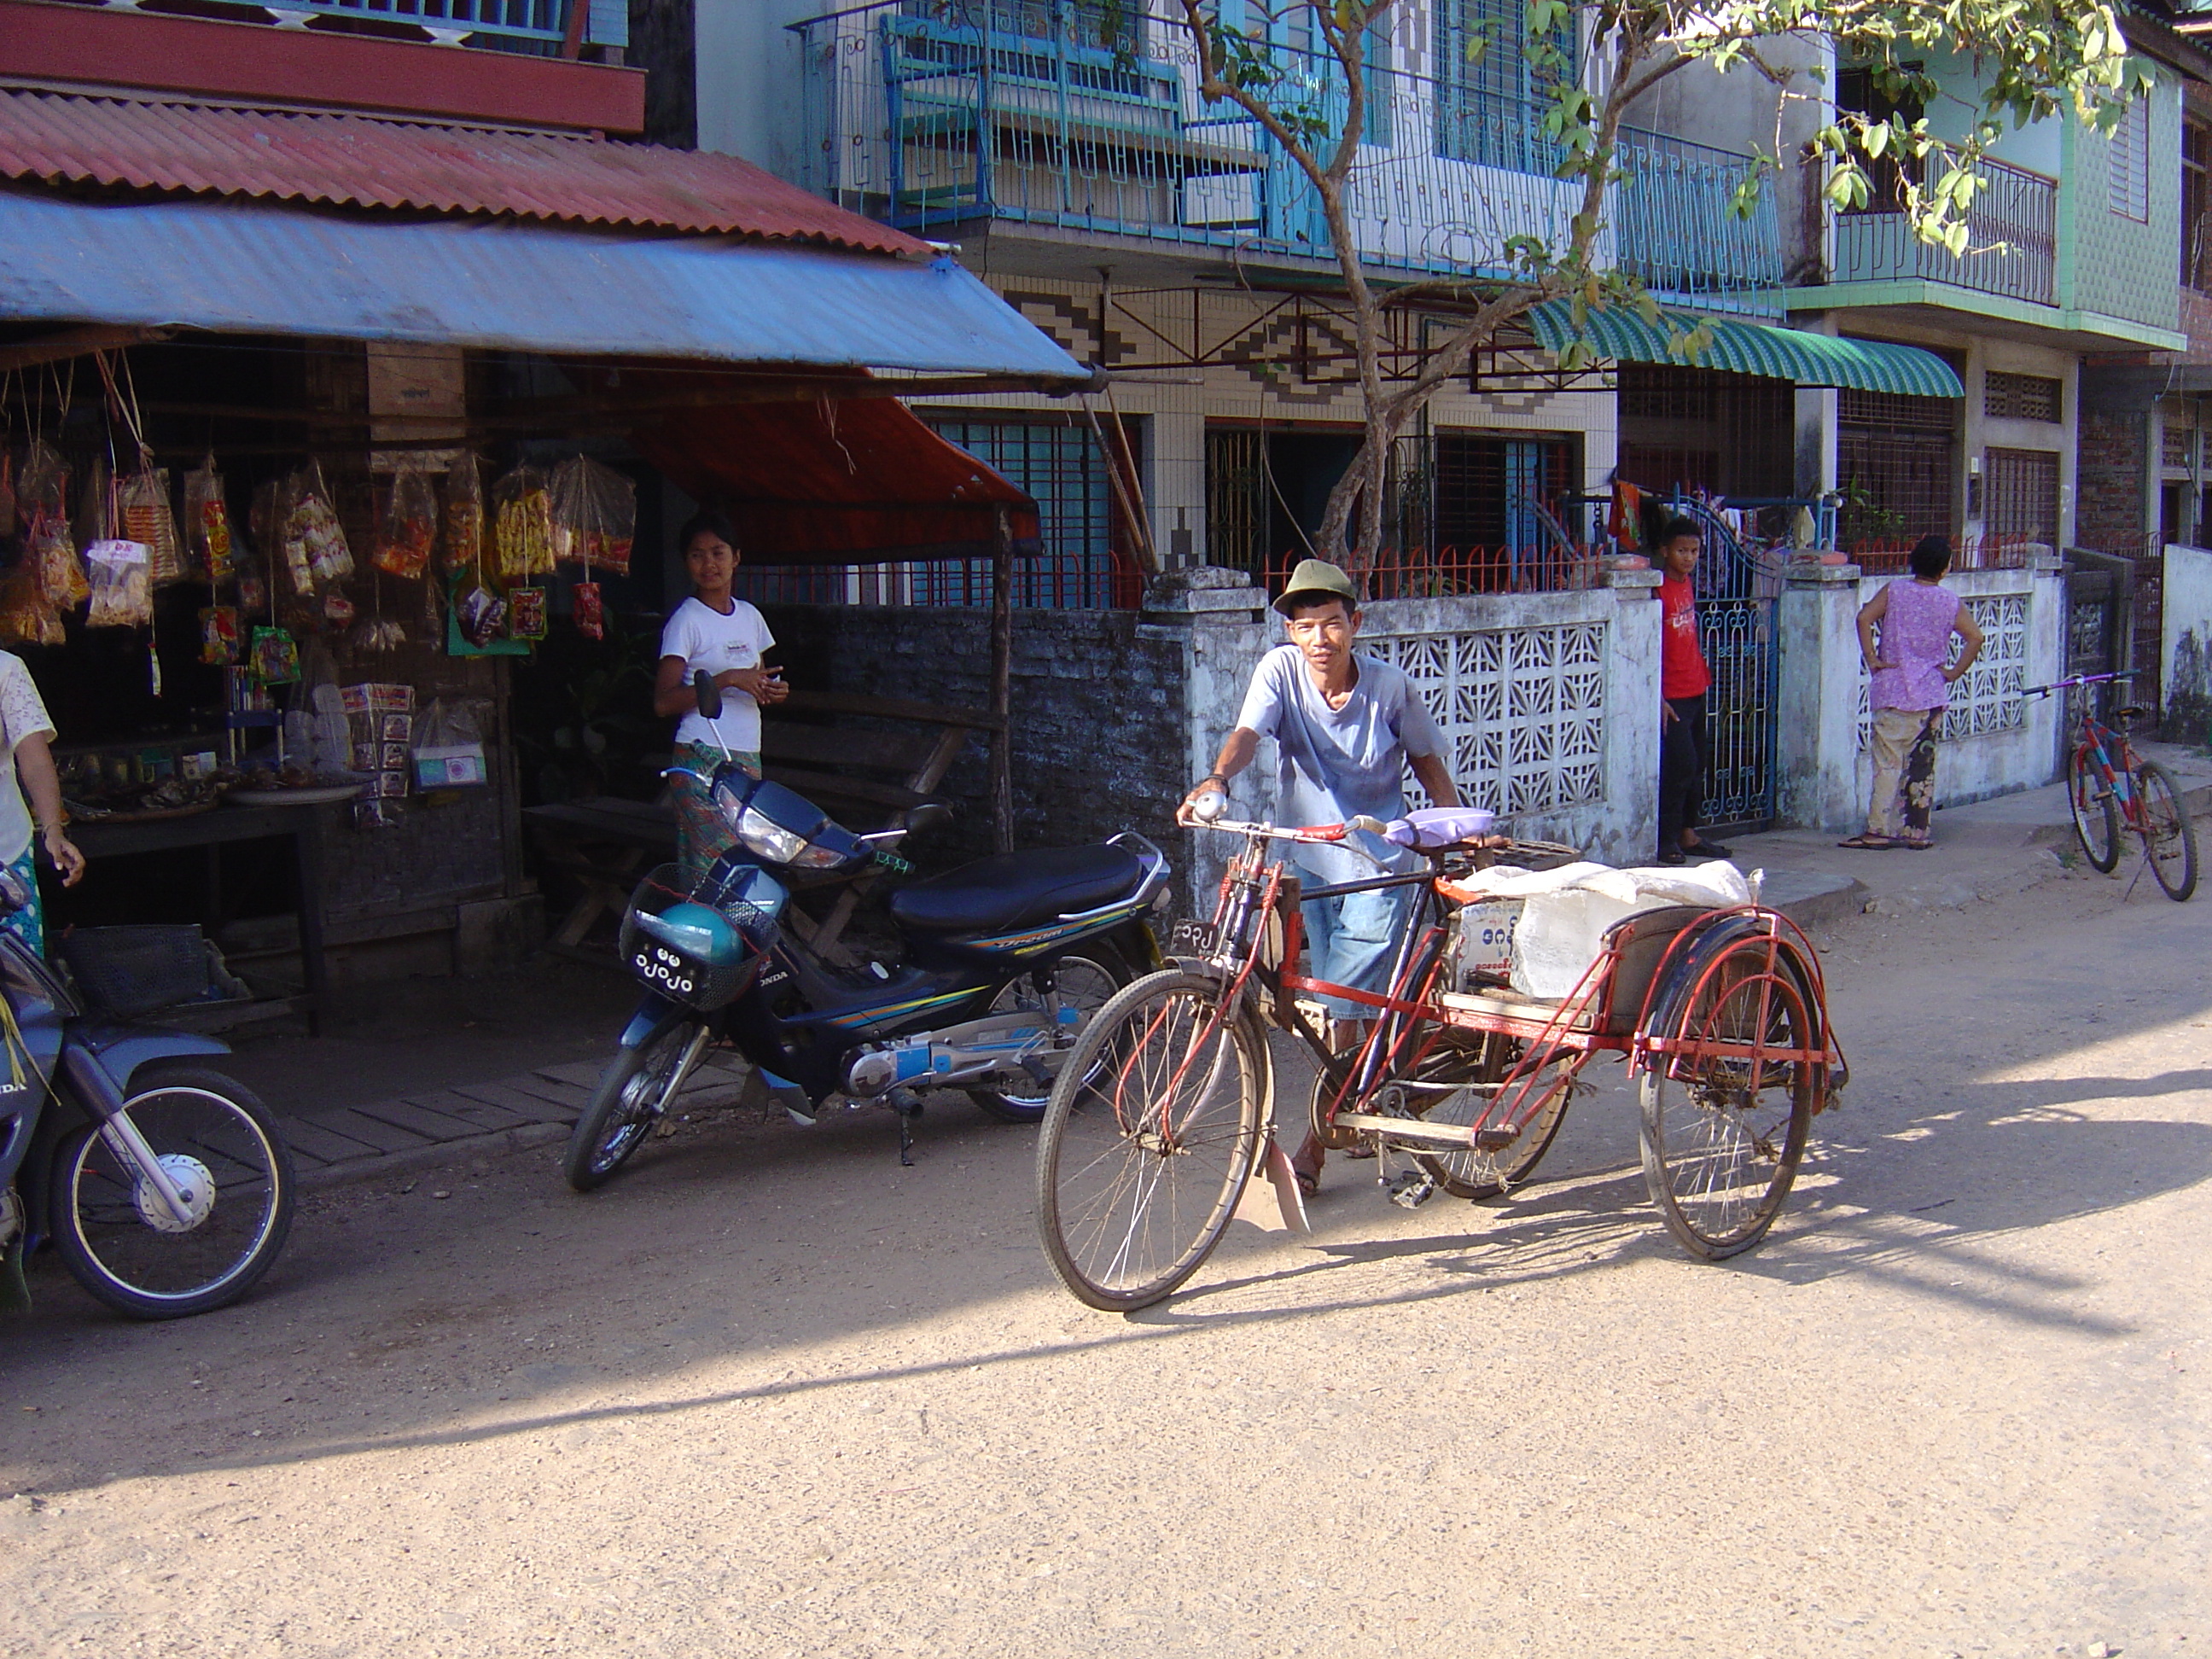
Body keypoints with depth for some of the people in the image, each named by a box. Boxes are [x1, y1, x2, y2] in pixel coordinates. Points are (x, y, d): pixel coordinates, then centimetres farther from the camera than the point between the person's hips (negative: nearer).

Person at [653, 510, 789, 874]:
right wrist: (727, 680, -18)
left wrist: (771, 689, 5)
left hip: (747, 758, 6)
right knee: (715, 863, -14)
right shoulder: (686, 620, -4)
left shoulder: (750, 616, 15)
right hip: (704, 760, -6)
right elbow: (664, 701, -12)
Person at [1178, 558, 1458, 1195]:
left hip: (1380, 862, -2)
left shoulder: (1389, 686, -9)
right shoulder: (1280, 670, -9)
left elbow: (1428, 762, 5)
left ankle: (1313, 1147, 0)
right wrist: (1216, 779, -45)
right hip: (1310, 860, 2)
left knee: (1350, 1007, -8)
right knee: (1346, 1004, 9)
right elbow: (1248, 731, -26)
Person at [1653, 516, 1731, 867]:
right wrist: (1658, 698, -21)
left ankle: (1688, 833, 21)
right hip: (1671, 695, -9)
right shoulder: (1658, 589, -15)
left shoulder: (1687, 584, 10)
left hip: (1695, 690, 9)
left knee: (1697, 765, 12)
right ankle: (1666, 839, -1)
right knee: (1681, 764, -11)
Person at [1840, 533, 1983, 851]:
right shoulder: (1950, 602, 3)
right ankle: (1917, 832, 12)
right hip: (1930, 695, 2)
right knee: (1922, 766, 8)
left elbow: (1864, 618, -14)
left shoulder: (1894, 590, 0)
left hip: (1891, 692, -1)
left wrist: (1871, 658, -8)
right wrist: (1955, 672, 3)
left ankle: (1879, 828, -8)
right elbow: (1975, 638, -5)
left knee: (1887, 762, -2)